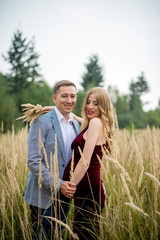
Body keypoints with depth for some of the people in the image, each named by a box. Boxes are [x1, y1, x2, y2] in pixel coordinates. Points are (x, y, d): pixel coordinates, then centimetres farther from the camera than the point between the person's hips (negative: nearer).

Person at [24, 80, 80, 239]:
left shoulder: (76, 124, 10)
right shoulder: (42, 122, -12)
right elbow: (33, 161, -17)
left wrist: (71, 185, 2)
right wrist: (58, 185, -20)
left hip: (64, 194, 6)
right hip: (43, 196, -6)